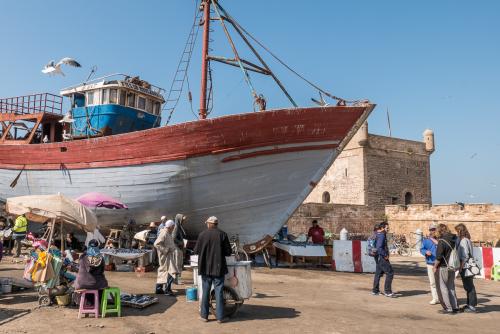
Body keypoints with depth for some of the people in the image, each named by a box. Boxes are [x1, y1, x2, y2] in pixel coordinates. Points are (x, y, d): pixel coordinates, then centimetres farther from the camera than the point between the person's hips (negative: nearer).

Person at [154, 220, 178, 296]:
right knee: (170, 272, -10)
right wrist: (166, 250, -22)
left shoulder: (168, 233, 13)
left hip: (169, 255, 10)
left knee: (163, 271, 14)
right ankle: (167, 290, -4)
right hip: (165, 256, -10)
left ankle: (159, 289, 23)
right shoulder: (164, 234, -18)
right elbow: (156, 244, -25)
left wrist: (172, 248, 11)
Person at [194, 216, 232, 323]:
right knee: (219, 292, 6)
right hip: (219, 267, -1)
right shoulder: (222, 234, -7)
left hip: (205, 267, 1)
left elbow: (196, 251, -2)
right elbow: (228, 252, -5)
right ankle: (220, 317, 8)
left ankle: (204, 315, 18)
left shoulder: (202, 234, -6)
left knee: (205, 291, 11)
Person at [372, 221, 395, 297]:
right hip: (382, 258, -11)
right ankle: (387, 291, -3)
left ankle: (375, 291, 24)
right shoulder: (381, 235, -19)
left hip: (379, 257, 11)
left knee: (378, 273, 17)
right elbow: (379, 247, -28)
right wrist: (385, 255, -18)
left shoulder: (377, 234, 11)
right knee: (390, 273, -6)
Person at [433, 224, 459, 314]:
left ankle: (448, 308, 6)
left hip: (443, 267, -8)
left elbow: (439, 256, -19)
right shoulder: (454, 239, 4)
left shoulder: (442, 241, -17)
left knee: (442, 288, 3)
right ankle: (455, 307, 23)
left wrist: (435, 267, -7)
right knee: (451, 287, 18)